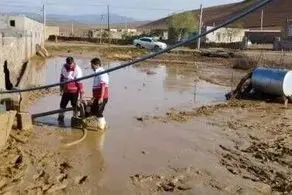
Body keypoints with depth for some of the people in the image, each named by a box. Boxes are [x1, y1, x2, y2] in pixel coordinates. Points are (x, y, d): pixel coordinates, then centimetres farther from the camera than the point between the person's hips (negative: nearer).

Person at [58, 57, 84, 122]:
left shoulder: (77, 70, -18)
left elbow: (79, 82, -19)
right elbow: (62, 77, 13)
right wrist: (61, 87, 18)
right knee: (63, 104, 15)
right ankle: (61, 116, 33)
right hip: (66, 90, 5)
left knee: (74, 105, 3)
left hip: (74, 91, -5)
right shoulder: (64, 67, -2)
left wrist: (81, 92, -19)